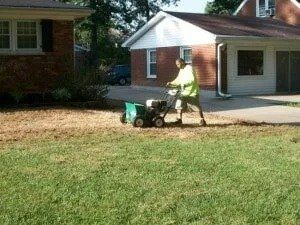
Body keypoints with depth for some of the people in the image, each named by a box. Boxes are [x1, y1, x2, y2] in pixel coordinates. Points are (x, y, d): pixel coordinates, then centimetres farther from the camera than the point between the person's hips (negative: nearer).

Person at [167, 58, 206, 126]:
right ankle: (179, 119, 8)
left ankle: (202, 120, 7)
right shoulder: (181, 70, 14)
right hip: (184, 92, 8)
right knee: (179, 104, 1)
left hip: (192, 92, -8)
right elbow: (178, 80, 20)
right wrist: (171, 83, 6)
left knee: (197, 107, -2)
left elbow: (192, 79, -25)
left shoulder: (189, 68, -14)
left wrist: (185, 84, -36)